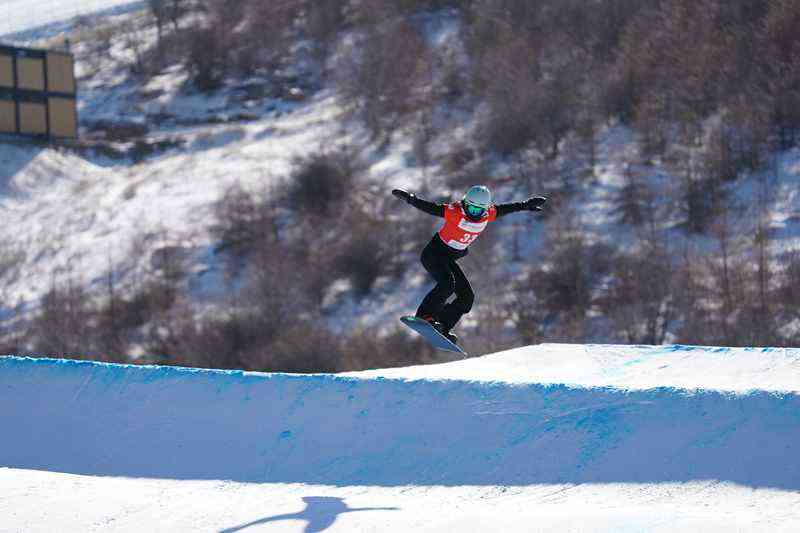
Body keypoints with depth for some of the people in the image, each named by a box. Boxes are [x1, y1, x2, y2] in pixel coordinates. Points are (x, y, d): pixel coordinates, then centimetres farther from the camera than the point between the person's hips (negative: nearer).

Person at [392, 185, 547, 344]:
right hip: (434, 253, -7)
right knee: (447, 283, -30)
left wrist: (525, 205, 17)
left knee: (467, 297, 0)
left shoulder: (487, 215, -8)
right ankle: (424, 316, -28)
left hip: (449, 259, 7)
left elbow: (505, 208, 9)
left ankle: (441, 328, 2)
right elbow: (428, 207, -29)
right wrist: (409, 198, -41)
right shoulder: (454, 212, -24)